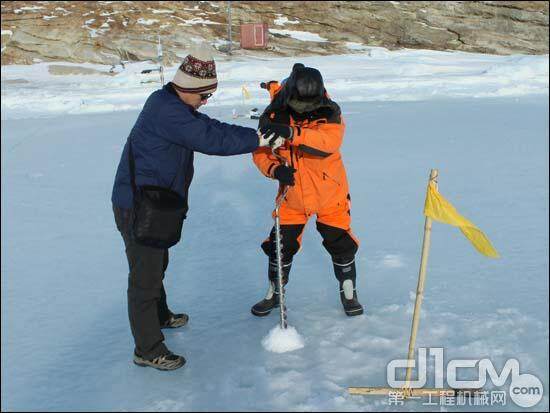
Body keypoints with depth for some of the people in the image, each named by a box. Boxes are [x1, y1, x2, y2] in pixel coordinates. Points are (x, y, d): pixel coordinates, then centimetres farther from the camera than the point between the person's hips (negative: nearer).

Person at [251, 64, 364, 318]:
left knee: (340, 244, 7)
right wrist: (275, 169, -28)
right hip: (292, 195, 2)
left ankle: (348, 293, 31)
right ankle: (274, 293, 31)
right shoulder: (274, 115, -10)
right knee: (281, 246, 6)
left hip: (329, 194, -1)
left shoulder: (329, 112, -16)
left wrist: (293, 133, -48)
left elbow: (330, 140, -36)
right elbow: (260, 151, -6)